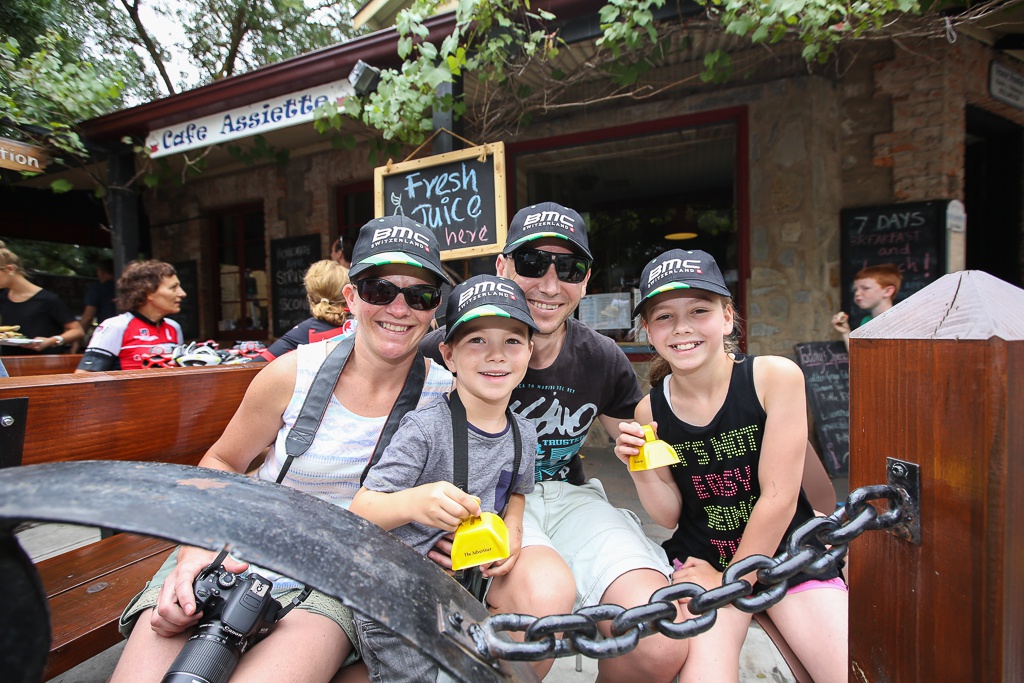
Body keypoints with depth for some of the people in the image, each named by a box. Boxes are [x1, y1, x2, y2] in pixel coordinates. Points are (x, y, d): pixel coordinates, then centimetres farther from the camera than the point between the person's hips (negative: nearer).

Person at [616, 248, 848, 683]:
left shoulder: (775, 377, -15)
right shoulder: (650, 410, -7)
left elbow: (779, 497, -14)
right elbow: (669, 515, 0)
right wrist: (640, 466, -19)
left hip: (787, 554, 0)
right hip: (701, 560, 0)